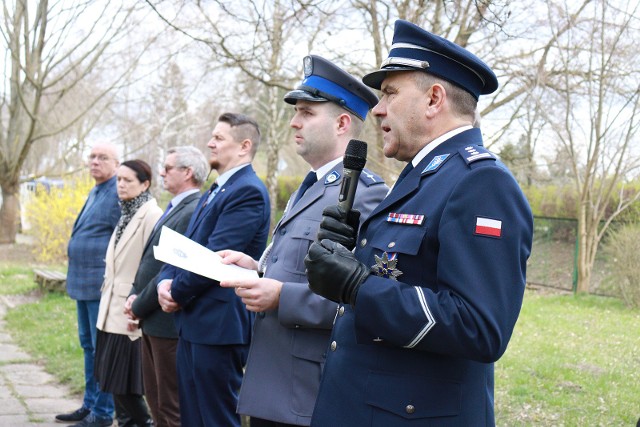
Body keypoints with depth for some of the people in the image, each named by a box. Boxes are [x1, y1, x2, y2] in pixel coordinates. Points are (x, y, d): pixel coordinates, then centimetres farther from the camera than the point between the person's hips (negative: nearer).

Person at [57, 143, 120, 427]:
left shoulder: (118, 194, -13)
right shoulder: (95, 193, 16)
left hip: (102, 285, -10)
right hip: (83, 283, 10)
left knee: (101, 348, -2)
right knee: (88, 345, 17)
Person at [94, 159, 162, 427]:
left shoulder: (151, 215, -14)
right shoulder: (126, 215, 14)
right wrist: (107, 299, 14)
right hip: (114, 312, 9)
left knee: (123, 382, -5)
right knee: (116, 381, 12)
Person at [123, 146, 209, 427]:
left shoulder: (194, 211, -19)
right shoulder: (175, 209, 14)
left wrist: (139, 306, -13)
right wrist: (135, 294, 1)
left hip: (170, 322, -10)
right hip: (153, 321, 10)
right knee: (155, 399, 19)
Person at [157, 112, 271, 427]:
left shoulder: (248, 191, -15)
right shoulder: (213, 193, 17)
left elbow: (215, 257, -21)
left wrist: (177, 293, -10)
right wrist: (165, 280, -4)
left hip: (218, 327, -10)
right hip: (193, 324, 10)